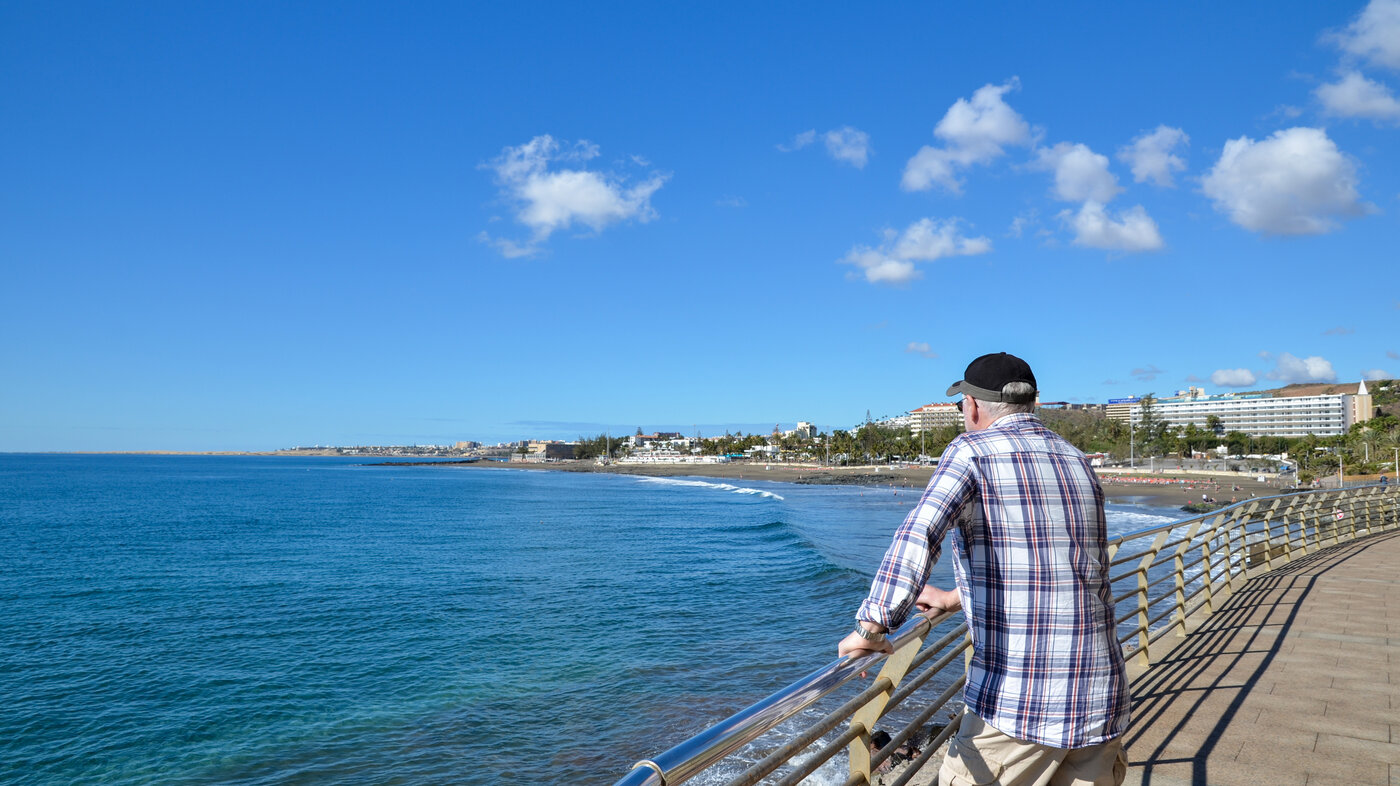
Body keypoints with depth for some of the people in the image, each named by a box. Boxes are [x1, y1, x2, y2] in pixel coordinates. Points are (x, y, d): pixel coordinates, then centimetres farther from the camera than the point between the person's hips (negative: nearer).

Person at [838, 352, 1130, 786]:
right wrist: (955, 597, 33)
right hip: (1100, 696, 6)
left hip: (1017, 701, -6)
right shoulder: (1077, 461, 14)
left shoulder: (971, 450, -7)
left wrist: (871, 626, -21)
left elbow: (916, 536, -25)